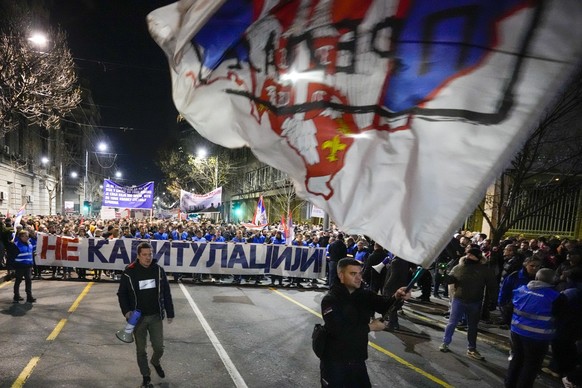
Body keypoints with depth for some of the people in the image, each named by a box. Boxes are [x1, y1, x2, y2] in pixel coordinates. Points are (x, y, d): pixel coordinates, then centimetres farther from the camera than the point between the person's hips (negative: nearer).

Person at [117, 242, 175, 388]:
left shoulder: (159, 270, -5)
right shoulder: (130, 272, -11)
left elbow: (166, 293, 2)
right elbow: (122, 294, -1)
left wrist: (170, 313, 4)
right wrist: (126, 311, -15)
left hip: (156, 316, 1)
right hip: (138, 317, -1)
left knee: (159, 347, 7)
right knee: (141, 350, 11)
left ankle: (155, 362, 41)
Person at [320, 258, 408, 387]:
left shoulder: (365, 295, 0)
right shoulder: (330, 300, -17)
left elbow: (385, 305, -16)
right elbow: (339, 331, -27)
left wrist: (396, 297, -37)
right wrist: (369, 327, -19)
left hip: (358, 360, 5)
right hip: (334, 362, -5)